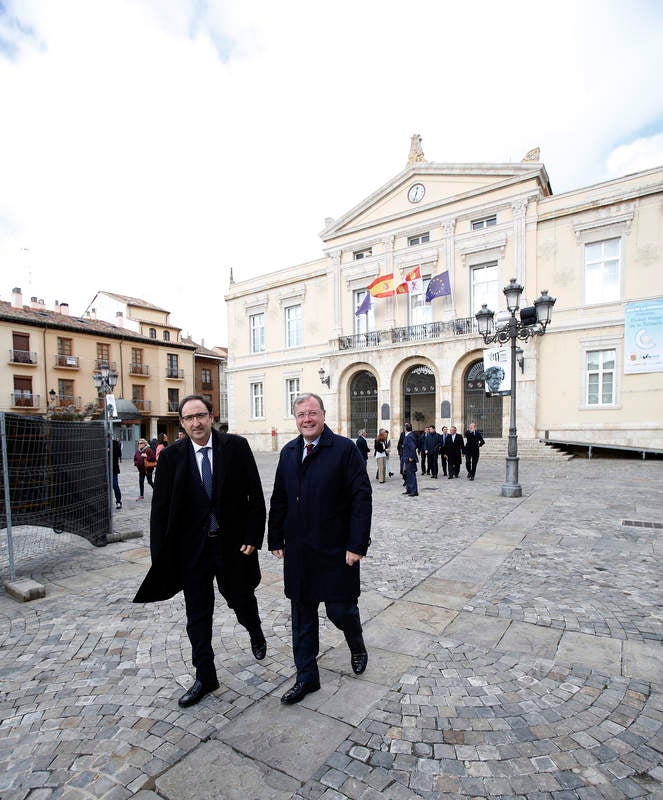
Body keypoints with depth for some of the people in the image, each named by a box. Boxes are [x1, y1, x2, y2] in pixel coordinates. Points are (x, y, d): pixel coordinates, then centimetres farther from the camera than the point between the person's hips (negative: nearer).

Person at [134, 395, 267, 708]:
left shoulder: (236, 447, -9)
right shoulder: (171, 456, -6)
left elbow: (255, 496, -6)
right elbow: (160, 508, -2)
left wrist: (252, 537, -10)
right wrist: (161, 557, -5)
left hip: (233, 544, -1)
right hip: (192, 549, 1)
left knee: (241, 600, 18)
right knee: (198, 617, 14)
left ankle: (255, 633, 53)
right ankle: (205, 678, 36)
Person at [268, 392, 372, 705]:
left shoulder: (345, 448, -11)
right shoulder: (288, 452, 6)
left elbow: (362, 499, -13)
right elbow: (278, 500, 11)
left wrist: (357, 545, -16)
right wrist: (275, 539, 9)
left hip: (336, 550, -4)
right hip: (298, 549, 5)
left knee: (340, 609, 6)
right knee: (302, 614, 14)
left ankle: (357, 647, 41)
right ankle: (306, 676, 34)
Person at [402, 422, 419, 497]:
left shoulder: (410, 436, -20)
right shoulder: (407, 436, 10)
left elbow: (413, 447, -25)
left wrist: (411, 457, -21)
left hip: (410, 460, -10)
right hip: (407, 459, 10)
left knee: (411, 475, -4)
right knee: (408, 475, 17)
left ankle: (414, 491, 3)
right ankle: (409, 489, 27)